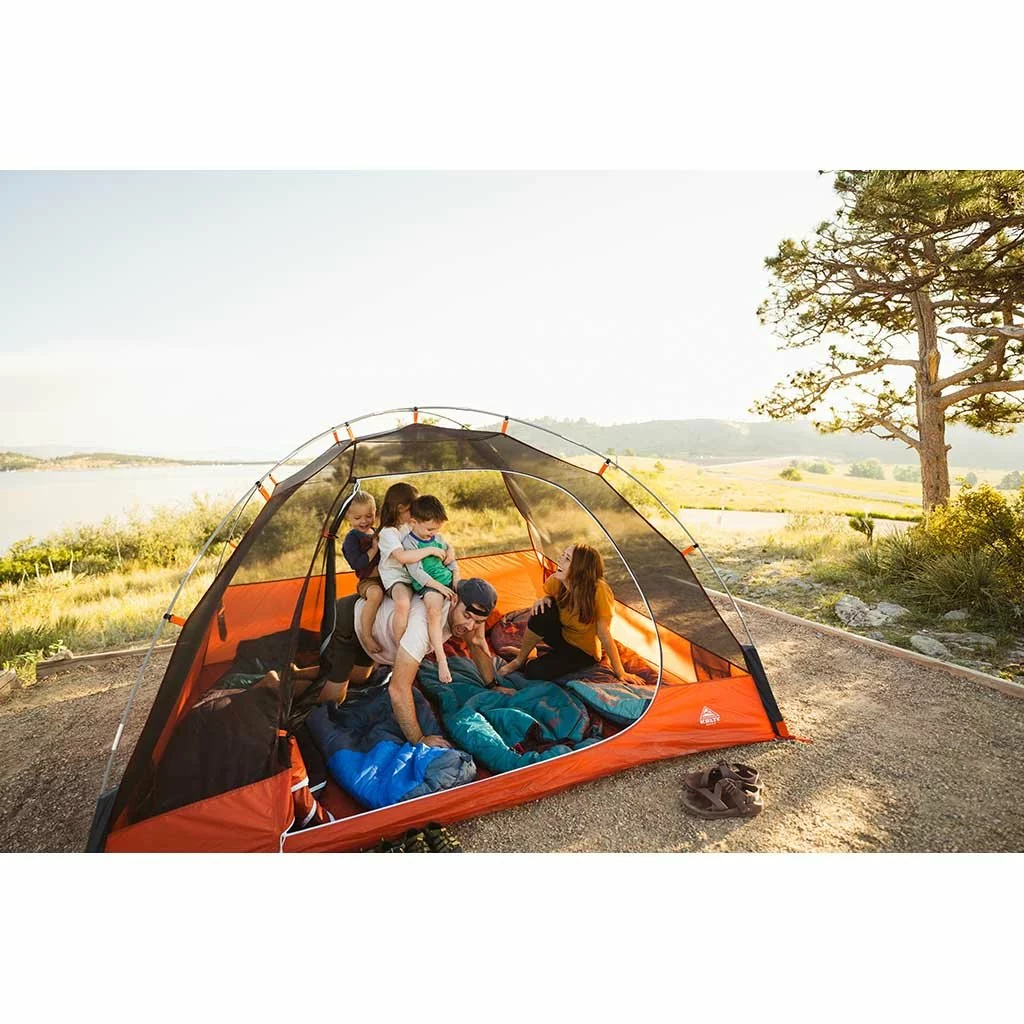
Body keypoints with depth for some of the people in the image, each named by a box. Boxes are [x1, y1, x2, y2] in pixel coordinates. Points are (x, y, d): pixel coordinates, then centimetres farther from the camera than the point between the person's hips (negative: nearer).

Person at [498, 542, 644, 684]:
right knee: (544, 610, -30)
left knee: (535, 671, -27)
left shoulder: (599, 592, -33)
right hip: (561, 636, 4)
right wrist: (543, 600, -19)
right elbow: (548, 596, 5)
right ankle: (520, 660, -8)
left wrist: (620, 673, -16)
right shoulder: (555, 581, -18)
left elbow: (605, 636, -23)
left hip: (583, 652, -4)